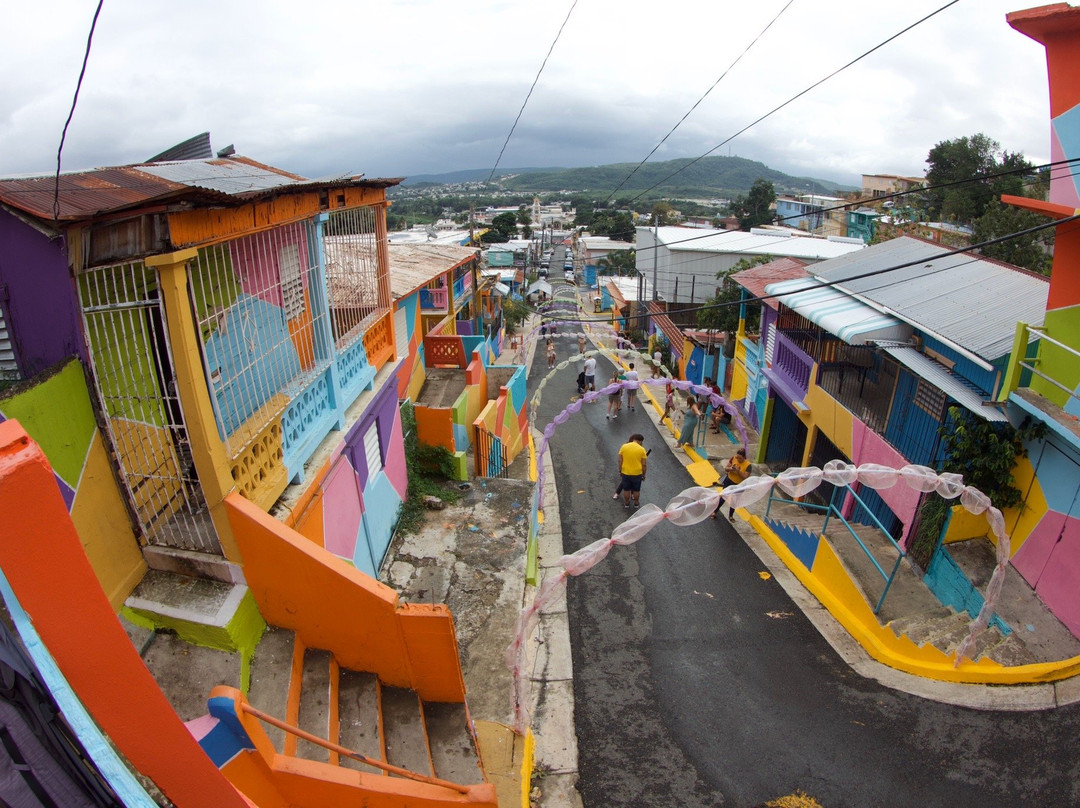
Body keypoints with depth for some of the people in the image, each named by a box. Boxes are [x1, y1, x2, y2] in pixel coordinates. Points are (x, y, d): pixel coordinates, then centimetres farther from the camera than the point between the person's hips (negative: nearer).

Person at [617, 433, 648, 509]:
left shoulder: (623, 446, -7)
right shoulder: (642, 449, -11)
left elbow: (620, 461, -3)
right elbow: (644, 464, -7)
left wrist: (620, 470, 10)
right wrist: (643, 475, 5)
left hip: (625, 472, 1)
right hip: (637, 473, -1)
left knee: (626, 489, 19)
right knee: (636, 490, 19)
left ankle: (626, 503, 33)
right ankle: (636, 503, 34)